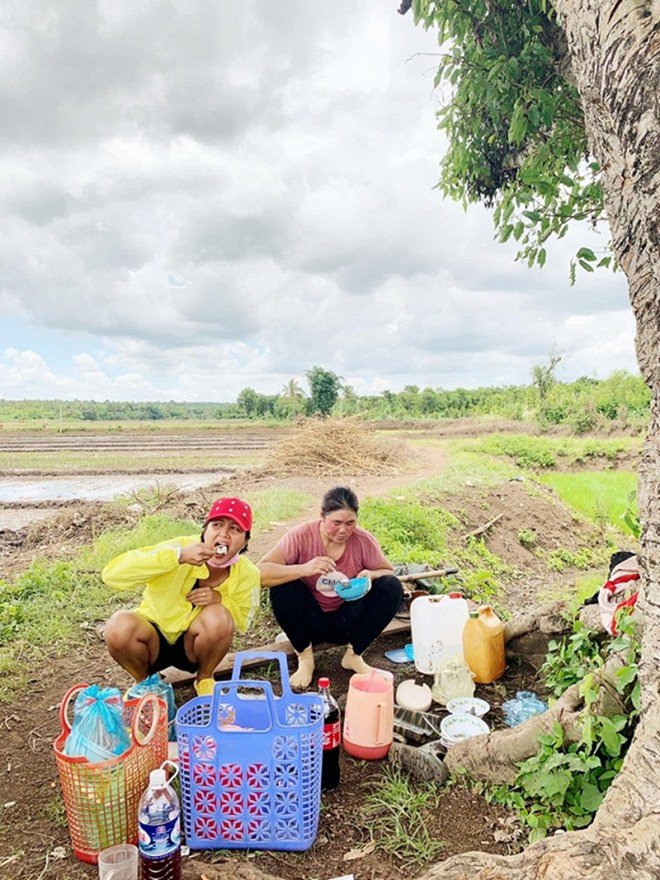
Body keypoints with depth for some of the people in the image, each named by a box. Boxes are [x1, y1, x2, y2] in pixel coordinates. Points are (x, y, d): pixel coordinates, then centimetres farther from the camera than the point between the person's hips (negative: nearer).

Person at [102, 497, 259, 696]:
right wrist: (178, 556, -46)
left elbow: (242, 622, -2)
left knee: (218, 617, -32)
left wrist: (220, 599, -25)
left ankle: (205, 679, 1)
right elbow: (111, 573, -35)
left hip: (193, 646, 1)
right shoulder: (181, 547, -26)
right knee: (120, 625, -33)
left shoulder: (247, 575, -16)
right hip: (155, 640, -1)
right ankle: (144, 682, 1)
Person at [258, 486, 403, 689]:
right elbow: (260, 573, -28)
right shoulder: (300, 536, -20)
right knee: (282, 588, -30)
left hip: (348, 622, 2)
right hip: (309, 621, -2)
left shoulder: (364, 541, -12)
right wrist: (304, 569, -42)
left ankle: (354, 655, -1)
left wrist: (371, 575, -24)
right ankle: (304, 658, -6)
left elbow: (388, 572, 0)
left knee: (392, 587, -18)